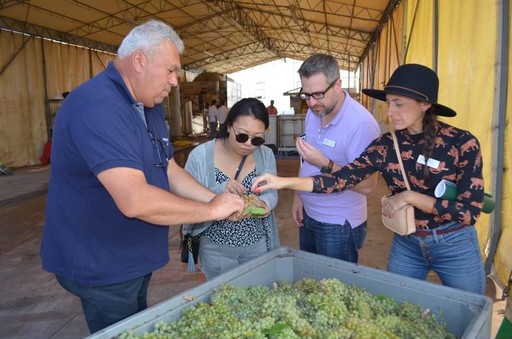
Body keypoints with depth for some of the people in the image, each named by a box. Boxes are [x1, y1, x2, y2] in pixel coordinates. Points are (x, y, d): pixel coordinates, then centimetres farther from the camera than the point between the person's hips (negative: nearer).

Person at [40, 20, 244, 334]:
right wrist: (211, 210, -24)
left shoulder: (150, 107, 6)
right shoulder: (97, 106, -28)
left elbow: (171, 171, 7)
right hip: (102, 266, -9)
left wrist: (217, 199, -8)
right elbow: (135, 200, -36)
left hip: (135, 258, 9)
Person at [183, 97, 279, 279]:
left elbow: (271, 194, -2)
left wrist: (263, 204, -24)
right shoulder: (200, 156, -16)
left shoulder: (266, 155, -4)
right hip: (216, 249, -3)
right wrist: (219, 191, -34)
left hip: (257, 245, 3)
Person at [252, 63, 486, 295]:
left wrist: (411, 197, -24)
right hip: (405, 244, 2)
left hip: (455, 246, -2)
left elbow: (470, 211, -18)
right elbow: (341, 179, -16)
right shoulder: (385, 145, -9)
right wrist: (284, 182, -26)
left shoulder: (462, 143, -17)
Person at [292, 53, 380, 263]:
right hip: (308, 216, 7)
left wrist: (325, 164, -32)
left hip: (339, 226, -7)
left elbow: (368, 185, -24)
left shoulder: (362, 124, -24)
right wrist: (298, 195, 9)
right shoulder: (313, 113, 1)